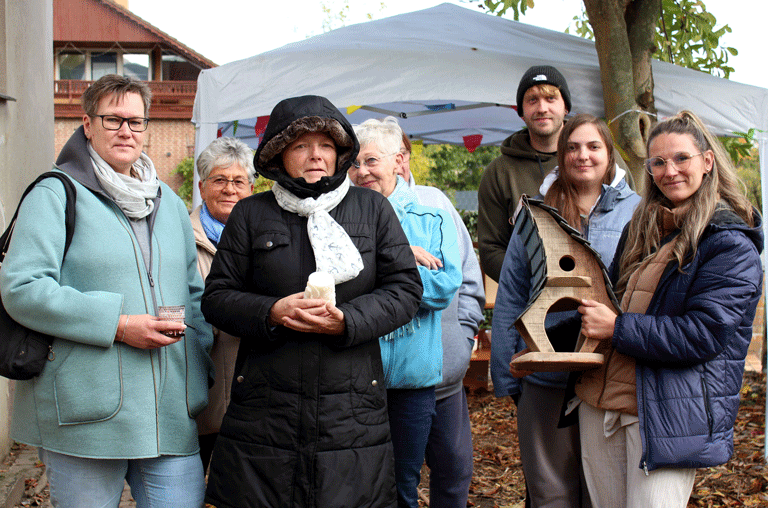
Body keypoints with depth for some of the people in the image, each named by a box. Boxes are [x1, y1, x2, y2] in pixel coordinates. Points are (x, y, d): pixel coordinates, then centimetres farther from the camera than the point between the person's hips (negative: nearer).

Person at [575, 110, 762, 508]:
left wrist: (617, 328, -16)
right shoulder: (642, 227, 13)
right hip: (600, 400, 7)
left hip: (667, 413, -7)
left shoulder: (731, 245, -9)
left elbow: (703, 335, -17)